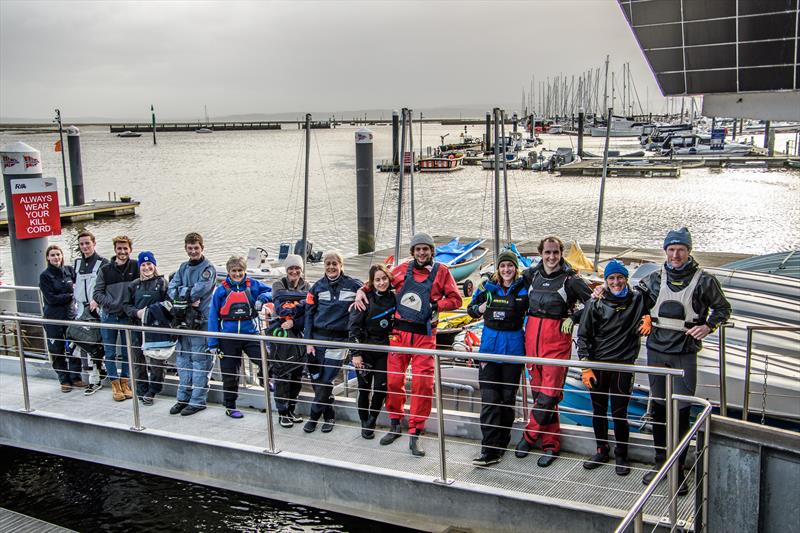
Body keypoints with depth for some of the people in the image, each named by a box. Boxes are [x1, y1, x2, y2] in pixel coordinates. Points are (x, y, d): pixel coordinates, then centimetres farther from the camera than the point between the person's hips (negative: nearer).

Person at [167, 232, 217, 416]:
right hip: (184, 319, 7)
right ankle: (183, 397, 23)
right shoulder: (183, 267, 14)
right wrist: (189, 297, -14)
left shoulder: (208, 268, -6)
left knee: (200, 360, -2)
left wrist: (181, 292, -5)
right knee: (183, 359, 13)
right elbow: (171, 289, 3)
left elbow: (199, 290, -19)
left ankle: (198, 401, 4)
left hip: (201, 320, -7)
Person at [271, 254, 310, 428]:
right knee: (282, 374, -3)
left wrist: (294, 322, -16)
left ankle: (291, 409, 20)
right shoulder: (278, 286, 2)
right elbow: (281, 308, -14)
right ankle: (282, 412, 5)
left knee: (297, 373, 7)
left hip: (299, 334, 3)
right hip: (281, 334, -3)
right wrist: (302, 303, -18)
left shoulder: (307, 287, 9)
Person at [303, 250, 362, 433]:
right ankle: (328, 416, 23)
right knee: (317, 380, 5)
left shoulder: (353, 285, -1)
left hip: (339, 339, -3)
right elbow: (309, 314, 7)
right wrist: (308, 341, 0)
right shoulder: (318, 286, 7)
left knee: (325, 381, -5)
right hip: (318, 338, 3)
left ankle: (314, 416, 12)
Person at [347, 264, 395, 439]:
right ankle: (364, 423, 24)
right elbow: (353, 326, -9)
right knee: (364, 388, 5)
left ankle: (371, 421, 19)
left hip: (384, 350, 3)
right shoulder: (365, 299, -9)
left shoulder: (393, 298, 2)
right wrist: (355, 353, -12)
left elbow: (397, 324, 15)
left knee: (381, 388, -3)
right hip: (365, 350, -2)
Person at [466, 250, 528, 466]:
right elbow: (471, 308, 15)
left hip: (513, 348, 0)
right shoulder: (487, 286, 4)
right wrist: (479, 309, -6)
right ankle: (490, 450, -7)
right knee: (489, 399, -6)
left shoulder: (524, 288, 0)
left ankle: (502, 444, 23)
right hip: (490, 345, 1)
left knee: (508, 398, 9)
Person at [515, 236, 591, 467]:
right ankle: (551, 444, 18)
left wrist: (573, 318, -10)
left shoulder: (570, 279, -4)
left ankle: (530, 435, 8)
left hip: (557, 339, -5)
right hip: (532, 336, 5)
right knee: (537, 391, 8)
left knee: (549, 393, -7)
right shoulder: (531, 274, 9)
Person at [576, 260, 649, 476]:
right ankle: (602, 450, 28)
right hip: (598, 364, 1)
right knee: (598, 411, 11)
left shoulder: (637, 300, 1)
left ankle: (621, 455, 17)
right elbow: (583, 336, 3)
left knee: (619, 413, -1)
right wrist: (585, 366, -5)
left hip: (623, 364, -1)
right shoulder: (595, 304, 2)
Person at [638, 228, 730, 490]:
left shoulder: (703, 280, -2)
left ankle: (677, 469, 5)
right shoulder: (655, 278, 5)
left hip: (685, 353, -3)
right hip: (656, 350, 3)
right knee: (658, 407, 11)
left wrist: (708, 326, -8)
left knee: (681, 410, -5)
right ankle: (661, 462, 24)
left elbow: (722, 308, 10)